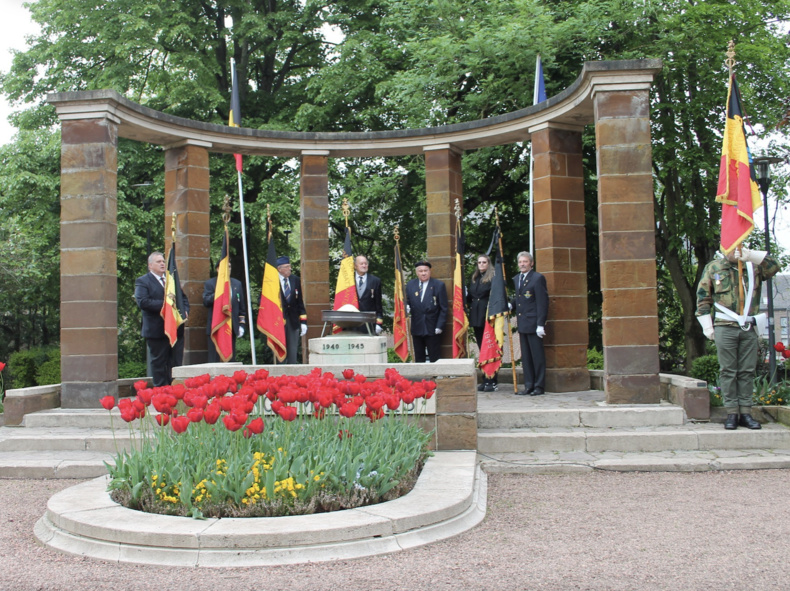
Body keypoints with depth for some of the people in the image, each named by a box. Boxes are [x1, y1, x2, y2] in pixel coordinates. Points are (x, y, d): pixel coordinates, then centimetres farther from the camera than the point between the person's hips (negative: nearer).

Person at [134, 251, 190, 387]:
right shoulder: (142, 281, -2)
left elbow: (183, 297, 23)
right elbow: (142, 302, -17)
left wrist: (185, 311, 3)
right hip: (157, 331, -5)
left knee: (177, 363, 6)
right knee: (159, 364, 2)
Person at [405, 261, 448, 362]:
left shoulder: (439, 285, 1)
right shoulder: (410, 285, 10)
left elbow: (443, 308, -1)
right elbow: (407, 302, 16)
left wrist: (439, 326, -8)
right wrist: (407, 307, -9)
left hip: (433, 328, -3)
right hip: (417, 328, 3)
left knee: (435, 359, -2)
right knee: (419, 358, 8)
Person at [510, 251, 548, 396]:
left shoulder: (538, 278, -8)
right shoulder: (516, 279, 15)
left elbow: (542, 302, -11)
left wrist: (540, 324, -16)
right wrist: (511, 305, 0)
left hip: (534, 324, -7)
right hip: (522, 324, 7)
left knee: (537, 355, -1)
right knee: (525, 356, 10)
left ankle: (539, 386, 5)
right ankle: (529, 385, 16)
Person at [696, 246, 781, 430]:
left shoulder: (752, 267, 12)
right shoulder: (712, 268, 6)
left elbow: (774, 267, -4)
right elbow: (703, 298, 5)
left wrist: (750, 255, -13)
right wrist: (708, 327, -2)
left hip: (749, 328, 2)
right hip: (725, 328, -2)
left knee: (747, 371, 5)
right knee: (728, 371, -1)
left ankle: (746, 412, 10)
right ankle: (732, 413, 2)